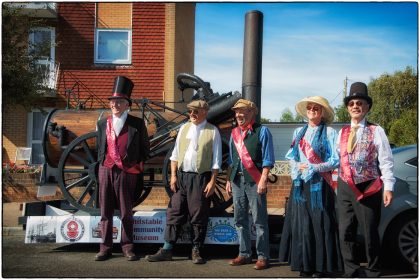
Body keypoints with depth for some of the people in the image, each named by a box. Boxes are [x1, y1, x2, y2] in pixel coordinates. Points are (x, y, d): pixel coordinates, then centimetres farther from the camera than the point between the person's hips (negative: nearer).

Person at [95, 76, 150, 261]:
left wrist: (138, 165, 6)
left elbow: (145, 148, 7)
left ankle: (127, 247, 14)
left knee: (126, 212, 3)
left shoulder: (137, 124, 2)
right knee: (105, 212, 6)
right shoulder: (102, 124, 12)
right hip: (106, 170, 3)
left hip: (127, 172, -3)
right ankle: (105, 247, 13)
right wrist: (102, 162, 15)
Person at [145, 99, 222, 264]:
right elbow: (175, 154, 11)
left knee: (199, 216, 2)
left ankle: (196, 251, 14)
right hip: (181, 175, 4)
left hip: (200, 178, -3)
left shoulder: (212, 131, -1)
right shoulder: (184, 128, 11)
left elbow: (216, 160, -2)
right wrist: (173, 175, 3)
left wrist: (212, 182, -8)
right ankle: (167, 250, 9)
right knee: (174, 213, 4)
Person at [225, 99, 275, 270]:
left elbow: (267, 159, -7)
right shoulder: (234, 133, 14)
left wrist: (263, 180, -14)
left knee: (259, 220, -1)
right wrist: (229, 180, 15)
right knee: (240, 219, 11)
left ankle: (263, 257, 7)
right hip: (237, 180, 6)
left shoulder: (262, 131, -3)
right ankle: (244, 254, 21)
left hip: (254, 180, -6)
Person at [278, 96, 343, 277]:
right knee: (300, 224, 4)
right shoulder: (298, 132, 15)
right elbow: (291, 156, 16)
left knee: (319, 224, -4)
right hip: (300, 184, 5)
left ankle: (320, 267, 3)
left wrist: (313, 168, -13)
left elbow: (335, 161, -5)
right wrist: (297, 166, -5)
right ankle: (303, 265, 12)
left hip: (319, 185, -4)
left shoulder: (329, 133, -1)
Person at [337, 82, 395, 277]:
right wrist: (338, 183, 6)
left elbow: (385, 161, -6)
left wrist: (388, 188, -11)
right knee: (345, 233, 6)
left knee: (370, 233, 4)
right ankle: (352, 272, 16)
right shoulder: (342, 133, 11)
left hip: (369, 188, -4)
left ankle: (372, 273, 19)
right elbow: (337, 158, 11)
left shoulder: (376, 131, -2)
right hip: (345, 188, 4)